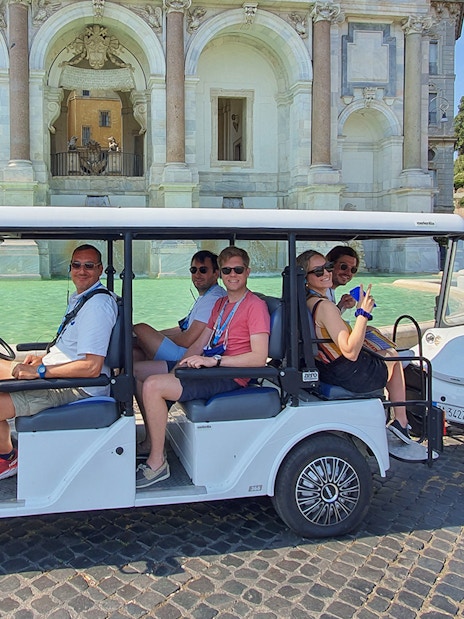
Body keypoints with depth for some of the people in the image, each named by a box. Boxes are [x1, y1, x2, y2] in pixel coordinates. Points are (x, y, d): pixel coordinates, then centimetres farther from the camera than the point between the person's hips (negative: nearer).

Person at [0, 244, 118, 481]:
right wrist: (44, 358, 11)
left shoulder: (98, 305, -21)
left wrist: (40, 371, -23)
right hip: (55, 375, 11)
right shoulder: (80, 297, 11)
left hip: (78, 388, -11)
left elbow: (91, 367, -27)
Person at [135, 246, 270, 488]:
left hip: (230, 376, -10)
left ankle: (157, 463, -12)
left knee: (153, 386, -24)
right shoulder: (220, 303, 19)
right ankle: (153, 440, 14)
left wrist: (214, 360, -23)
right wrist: (181, 366, -2)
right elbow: (201, 341, 17)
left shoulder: (255, 305, -9)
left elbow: (259, 358, -19)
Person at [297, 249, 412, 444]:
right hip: (351, 377, -9)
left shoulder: (304, 302, -1)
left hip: (322, 371, 9)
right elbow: (350, 352, -31)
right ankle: (401, 421, 29)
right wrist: (363, 313, -28)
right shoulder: (324, 305, -28)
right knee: (393, 356, 20)